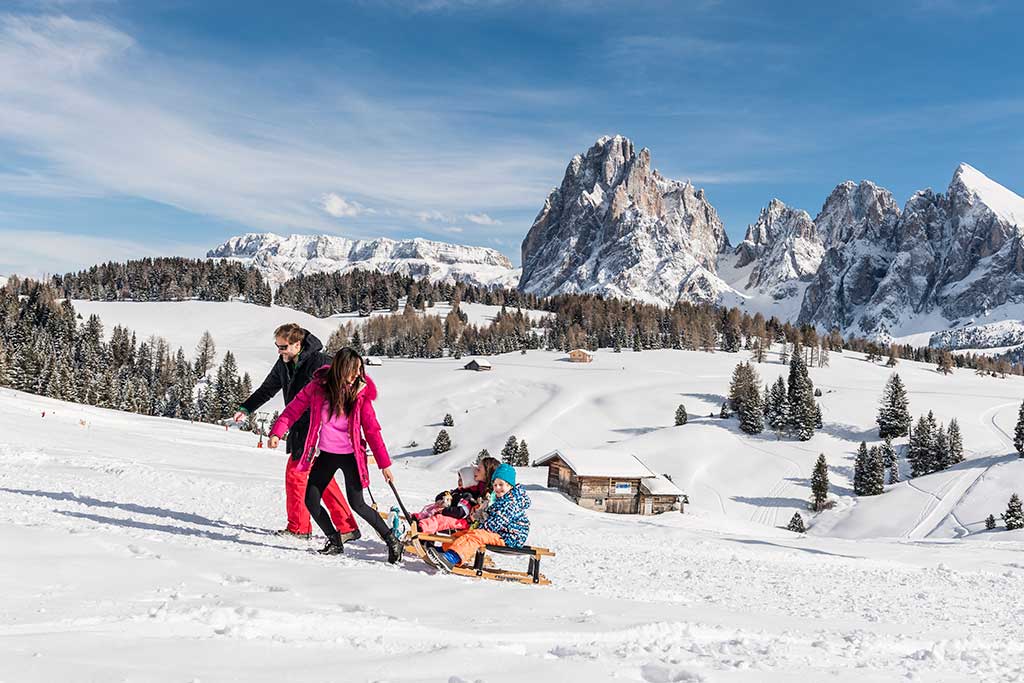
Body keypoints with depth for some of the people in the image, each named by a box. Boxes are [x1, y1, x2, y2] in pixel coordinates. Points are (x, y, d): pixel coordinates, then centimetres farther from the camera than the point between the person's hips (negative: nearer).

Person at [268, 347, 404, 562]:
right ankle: (335, 542, 23)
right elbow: (294, 408, -1)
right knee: (311, 501, 1)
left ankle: (392, 541, 8)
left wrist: (384, 464, -5)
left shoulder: (361, 392, -8)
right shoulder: (318, 386, -7)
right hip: (325, 454, 3)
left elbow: (372, 430, -5)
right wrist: (276, 432, -14)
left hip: (351, 455, -3)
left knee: (357, 504, -8)